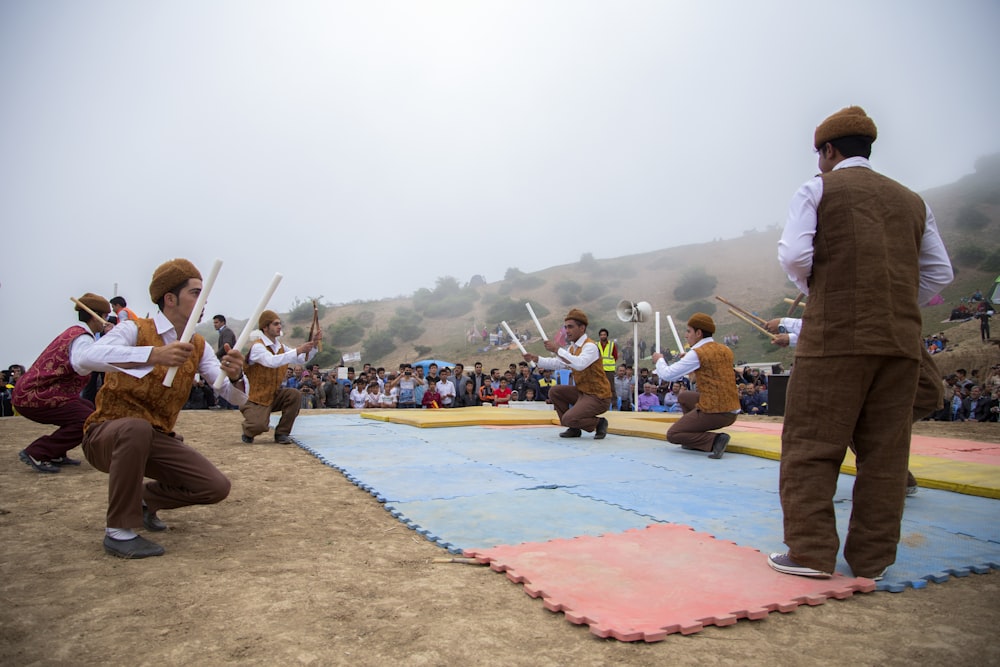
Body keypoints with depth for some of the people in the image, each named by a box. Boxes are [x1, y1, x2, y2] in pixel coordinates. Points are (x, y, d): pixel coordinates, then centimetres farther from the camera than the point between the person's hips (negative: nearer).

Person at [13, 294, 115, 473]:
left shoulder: (74, 332, 15)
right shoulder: (82, 338, -19)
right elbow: (85, 361, -42)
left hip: (29, 391, 11)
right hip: (32, 397, -11)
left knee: (89, 409, 19)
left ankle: (55, 454, 16)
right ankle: (36, 453, -9)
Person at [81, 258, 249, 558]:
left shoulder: (199, 346, 3)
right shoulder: (134, 329, -13)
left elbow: (236, 397, -6)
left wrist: (235, 376, -30)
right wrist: (154, 355, -48)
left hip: (158, 439, 5)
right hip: (106, 434, -5)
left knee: (217, 487, -11)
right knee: (137, 428, -39)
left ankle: (147, 498, 19)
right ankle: (119, 531, -21)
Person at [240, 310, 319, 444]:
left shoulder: (280, 346, 6)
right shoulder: (257, 346, -17)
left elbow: (303, 359, 5)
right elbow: (272, 361, -36)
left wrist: (313, 344, -11)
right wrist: (297, 350, -39)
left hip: (274, 395, 7)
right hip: (256, 398, -7)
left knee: (295, 395, -19)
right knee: (260, 426, -27)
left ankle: (281, 433, -3)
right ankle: (248, 432, 13)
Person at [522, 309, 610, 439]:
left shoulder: (590, 346, -17)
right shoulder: (572, 347, 13)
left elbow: (580, 364, -35)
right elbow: (557, 363, 15)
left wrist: (557, 350, -33)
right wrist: (536, 359, 2)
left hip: (598, 396, -9)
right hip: (582, 391, 9)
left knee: (568, 419, -21)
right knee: (554, 392, 2)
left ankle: (599, 423, 4)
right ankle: (574, 429, 10)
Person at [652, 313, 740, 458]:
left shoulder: (697, 353, -12)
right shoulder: (726, 350, 10)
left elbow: (667, 375, -9)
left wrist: (659, 360, 11)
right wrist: (688, 360, 20)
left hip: (713, 412, -8)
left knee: (672, 435, 6)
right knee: (683, 397, 28)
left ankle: (714, 440, -11)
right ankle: (696, 440, 23)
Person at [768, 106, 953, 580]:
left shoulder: (817, 190, 3)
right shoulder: (912, 201, 18)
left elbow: (794, 255, -9)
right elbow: (939, 273, 15)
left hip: (836, 334, -5)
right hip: (902, 341, 6)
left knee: (811, 444, 1)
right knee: (885, 452, 8)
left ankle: (811, 551, 3)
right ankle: (872, 559, 15)